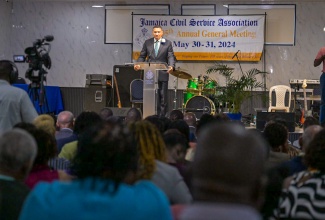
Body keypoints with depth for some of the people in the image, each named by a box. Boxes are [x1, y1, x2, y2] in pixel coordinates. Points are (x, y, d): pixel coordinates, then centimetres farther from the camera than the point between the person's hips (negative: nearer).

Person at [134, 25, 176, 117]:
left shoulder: (167, 43, 2)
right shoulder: (147, 42, 9)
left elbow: (171, 57, -5)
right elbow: (142, 56, 10)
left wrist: (171, 66, -25)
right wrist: (138, 64, -10)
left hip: (162, 74, -2)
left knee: (163, 96, 2)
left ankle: (162, 117, 6)